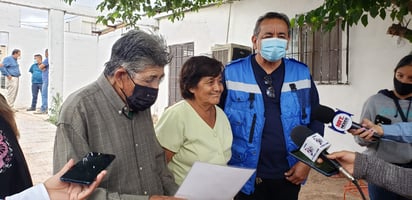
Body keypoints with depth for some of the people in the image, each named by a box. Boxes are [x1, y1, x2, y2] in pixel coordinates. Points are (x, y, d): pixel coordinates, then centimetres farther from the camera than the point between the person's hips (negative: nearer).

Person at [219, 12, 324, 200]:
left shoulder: (302, 74, 1)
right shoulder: (232, 74, -6)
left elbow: (316, 120, 7)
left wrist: (307, 161, -1)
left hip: (289, 176, 3)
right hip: (246, 178, -2)